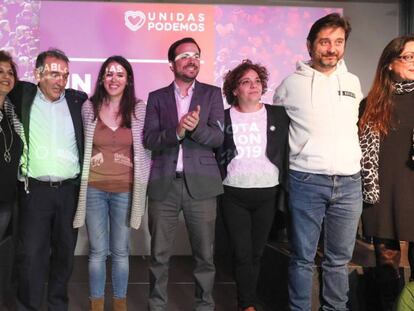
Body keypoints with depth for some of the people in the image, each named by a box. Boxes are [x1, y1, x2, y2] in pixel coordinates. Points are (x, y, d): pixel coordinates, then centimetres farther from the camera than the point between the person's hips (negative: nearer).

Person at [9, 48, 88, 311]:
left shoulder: (78, 100, 4)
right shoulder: (23, 95, 0)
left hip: (70, 190, 2)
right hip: (35, 190, -2)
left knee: (65, 252, 13)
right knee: (31, 255, 0)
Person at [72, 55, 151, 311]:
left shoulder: (139, 109, -3)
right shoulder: (89, 107, -2)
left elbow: (146, 149, 3)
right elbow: (81, 146, 7)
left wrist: (142, 182, 0)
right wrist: (81, 179, 4)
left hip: (125, 190, 0)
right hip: (94, 189, 0)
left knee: (121, 251, 10)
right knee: (97, 250, 9)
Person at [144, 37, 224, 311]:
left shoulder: (212, 94, 8)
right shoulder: (157, 97, 9)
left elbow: (217, 137, -3)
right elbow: (149, 139, -2)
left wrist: (196, 127, -22)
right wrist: (176, 131, -20)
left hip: (201, 184, 0)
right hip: (164, 184, 1)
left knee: (205, 255, 6)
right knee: (159, 255, 8)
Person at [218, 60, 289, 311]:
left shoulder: (279, 115, 2)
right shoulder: (223, 118, 1)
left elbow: (288, 152, 4)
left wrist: (286, 189, -2)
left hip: (268, 194, 1)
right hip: (233, 195, -1)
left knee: (257, 252, 11)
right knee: (242, 253, 1)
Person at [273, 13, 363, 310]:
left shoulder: (353, 83, 12)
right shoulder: (292, 83, 0)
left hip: (349, 183, 4)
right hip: (306, 182, -3)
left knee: (339, 258, 12)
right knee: (303, 258, 4)